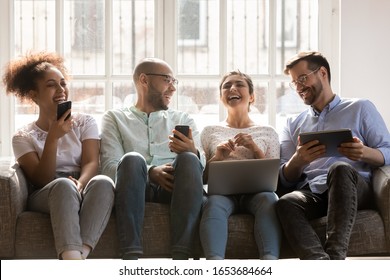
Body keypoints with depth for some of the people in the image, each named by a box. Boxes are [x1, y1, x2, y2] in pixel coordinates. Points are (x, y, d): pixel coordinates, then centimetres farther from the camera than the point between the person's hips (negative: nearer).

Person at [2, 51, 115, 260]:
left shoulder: (85, 123, 16)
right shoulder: (23, 137, 10)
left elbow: (92, 163, -1)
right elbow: (41, 180, -3)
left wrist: (80, 184, -24)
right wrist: (53, 138, -14)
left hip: (82, 193, 2)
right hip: (46, 197, -2)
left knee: (103, 182, -35)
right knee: (64, 184, -39)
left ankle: (79, 255, -52)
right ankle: (74, 264, -60)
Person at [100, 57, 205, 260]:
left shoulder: (183, 120, 26)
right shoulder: (115, 118, 19)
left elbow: (202, 164, 11)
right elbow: (109, 166, 2)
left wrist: (193, 153, -15)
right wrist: (150, 172, -17)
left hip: (174, 189, 2)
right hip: (136, 189, -1)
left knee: (188, 159, -30)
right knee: (132, 159, -33)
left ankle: (181, 257, -42)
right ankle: (131, 256, -44)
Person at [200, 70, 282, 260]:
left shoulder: (267, 132, 23)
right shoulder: (210, 132, 23)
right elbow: (201, 178, 17)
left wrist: (255, 149, -1)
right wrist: (217, 158, -3)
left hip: (256, 191, 1)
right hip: (222, 190, 0)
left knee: (269, 199, -37)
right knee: (214, 203, -38)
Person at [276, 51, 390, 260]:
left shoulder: (360, 109, 19)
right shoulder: (293, 124, 28)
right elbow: (285, 180, 17)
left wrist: (365, 153, -15)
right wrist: (298, 161, -6)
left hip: (353, 188, -2)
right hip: (310, 193, 2)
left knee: (340, 169, -38)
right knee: (286, 202, -34)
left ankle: (334, 256, -51)